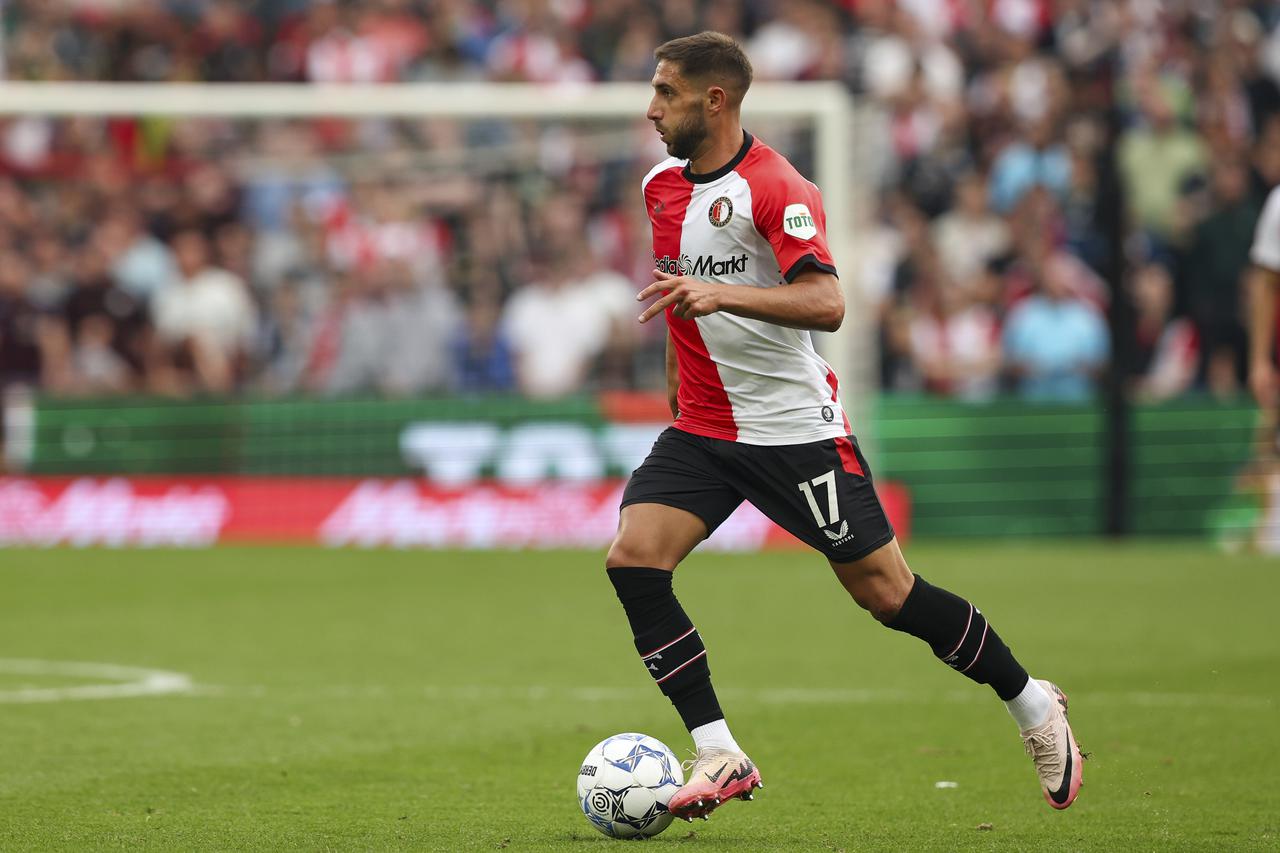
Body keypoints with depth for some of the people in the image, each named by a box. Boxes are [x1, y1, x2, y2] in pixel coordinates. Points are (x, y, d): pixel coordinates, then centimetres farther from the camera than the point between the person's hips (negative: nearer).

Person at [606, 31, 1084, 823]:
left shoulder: (776, 189, -17)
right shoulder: (663, 185, 7)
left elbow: (826, 303, -30)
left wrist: (723, 295, -41)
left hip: (794, 426, -7)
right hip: (701, 426, 7)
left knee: (886, 592, -2)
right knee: (632, 559, -15)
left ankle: (1033, 704, 20)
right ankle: (721, 755, -12)